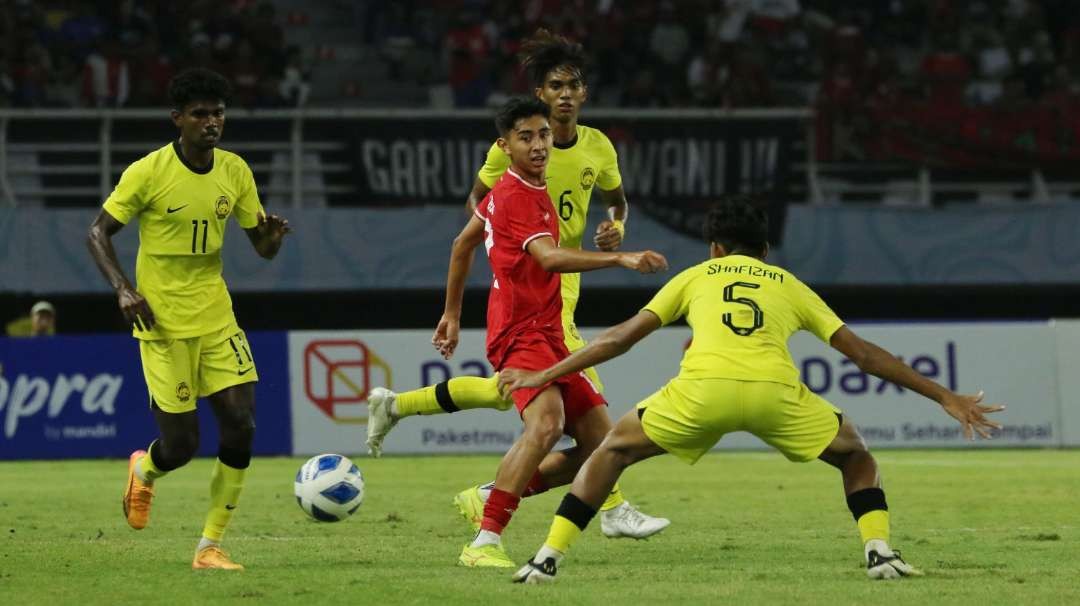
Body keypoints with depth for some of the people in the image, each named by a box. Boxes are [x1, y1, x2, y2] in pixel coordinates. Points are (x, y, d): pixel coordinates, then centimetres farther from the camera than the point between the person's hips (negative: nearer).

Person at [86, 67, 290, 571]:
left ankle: (210, 548, 2)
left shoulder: (234, 171, 3)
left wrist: (273, 235, -15)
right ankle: (143, 473, 34)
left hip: (217, 318, 4)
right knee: (181, 445, -5)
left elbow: (262, 246, 10)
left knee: (241, 426, -9)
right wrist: (123, 289, -19)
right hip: (163, 322, -4)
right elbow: (99, 232, -4)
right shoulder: (148, 172, -11)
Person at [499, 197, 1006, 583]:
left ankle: (548, 558, 11)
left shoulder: (695, 277, 29)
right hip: (776, 392, 1)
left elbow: (621, 337, 26)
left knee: (614, 450, 21)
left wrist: (543, 376, 33)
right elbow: (864, 354, 28)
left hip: (701, 390, -1)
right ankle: (879, 551, 8)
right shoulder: (789, 285, 31)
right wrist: (945, 398, 33)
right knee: (855, 456, 27)